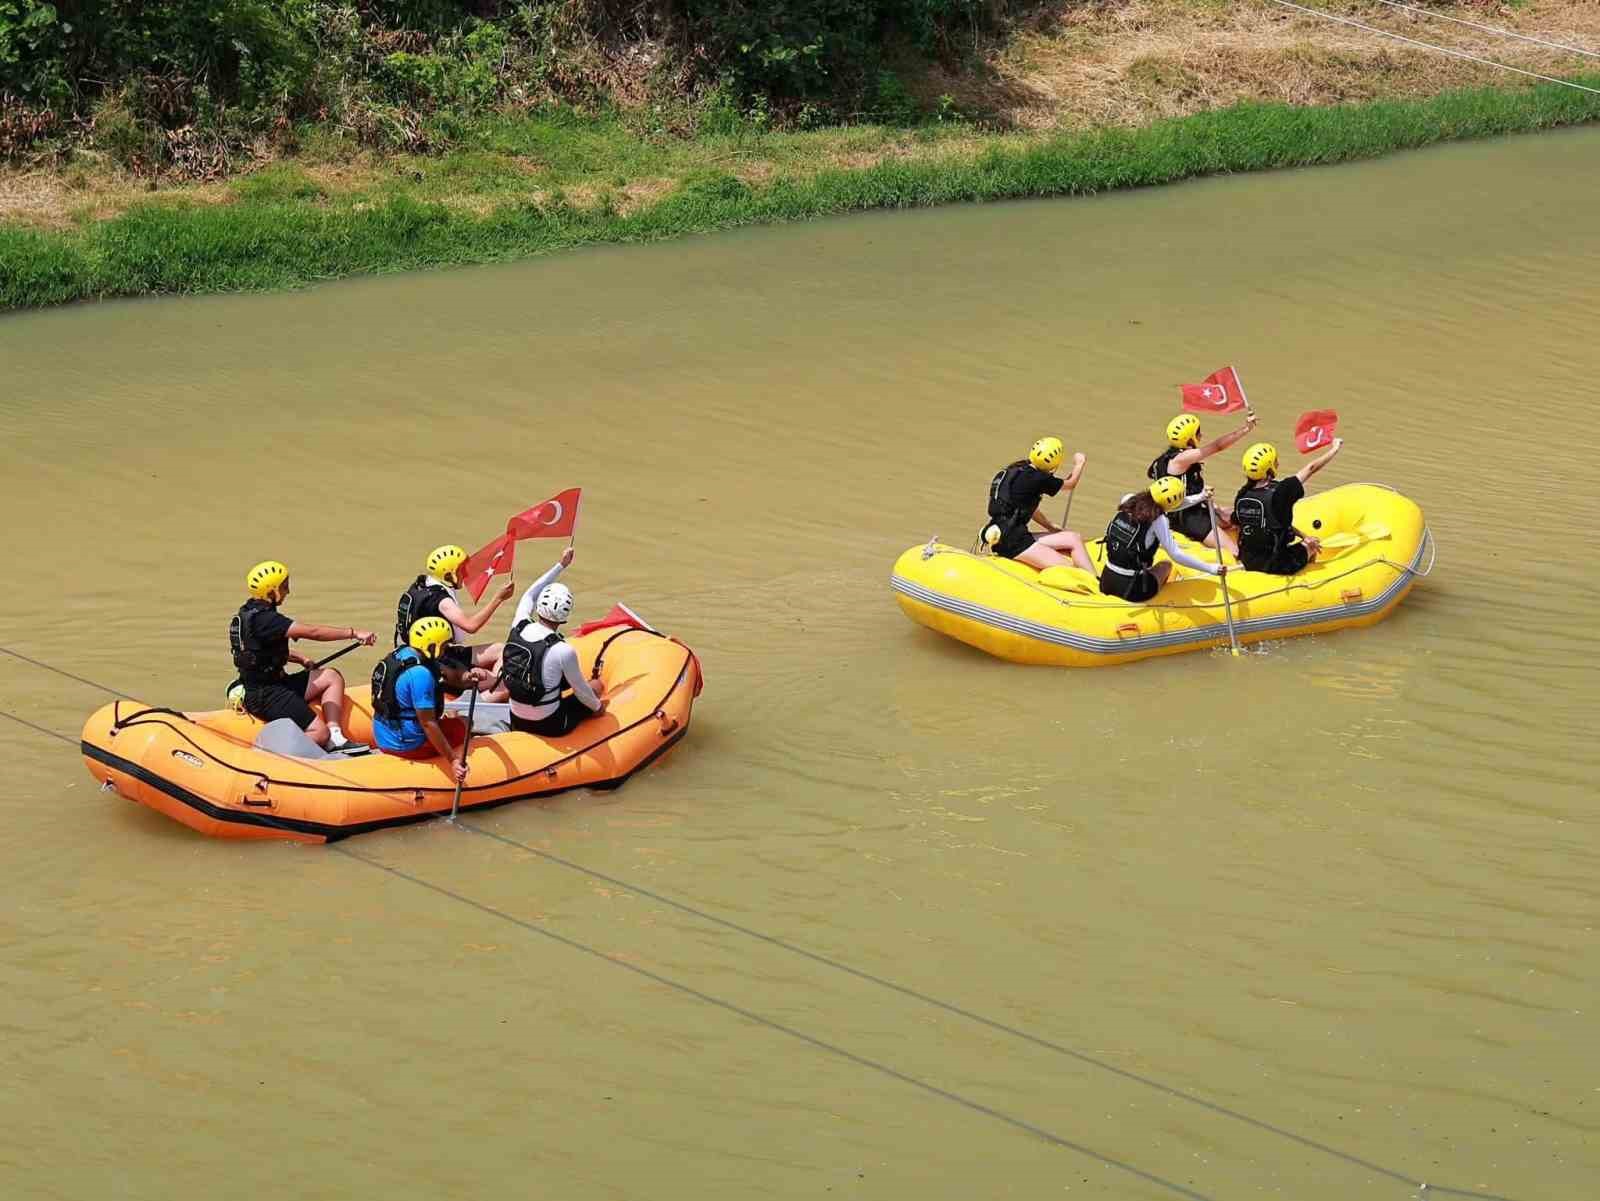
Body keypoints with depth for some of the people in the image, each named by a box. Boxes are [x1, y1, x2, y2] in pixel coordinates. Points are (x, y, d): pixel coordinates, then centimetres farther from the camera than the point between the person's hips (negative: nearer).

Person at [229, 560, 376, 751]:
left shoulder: (250, 612, 11)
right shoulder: (263, 619, -21)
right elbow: (312, 632, -25)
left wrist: (300, 659, 13)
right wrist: (353, 632, -24)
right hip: (264, 696, -11)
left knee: (331, 677, 10)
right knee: (320, 733, -14)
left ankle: (335, 738, 0)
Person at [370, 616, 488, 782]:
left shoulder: (402, 653, 5)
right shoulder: (419, 673, -25)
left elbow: (452, 676, 6)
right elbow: (428, 723, -25)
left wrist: (468, 676, -16)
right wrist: (453, 760, -22)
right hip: (408, 746, -8)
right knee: (464, 726, 11)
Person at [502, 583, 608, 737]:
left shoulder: (518, 629, -12)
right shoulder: (563, 651, -26)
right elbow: (580, 690, -9)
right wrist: (597, 707, 11)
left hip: (517, 722, 5)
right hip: (549, 726, -5)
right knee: (595, 685, 18)